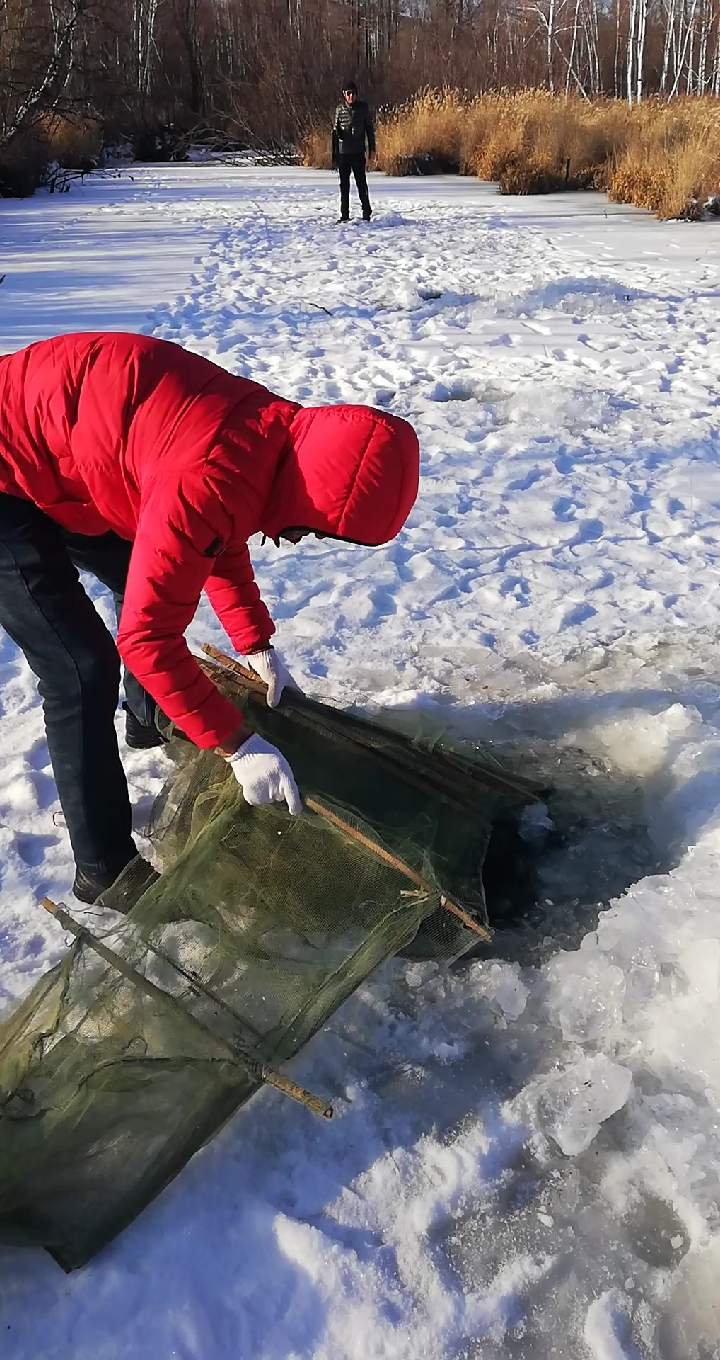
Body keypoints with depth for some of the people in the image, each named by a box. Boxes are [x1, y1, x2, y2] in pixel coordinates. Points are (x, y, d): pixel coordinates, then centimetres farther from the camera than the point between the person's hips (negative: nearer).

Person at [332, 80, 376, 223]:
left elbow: (369, 128, 8)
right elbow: (335, 130, 10)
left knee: (361, 182, -2)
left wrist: (372, 147, 4)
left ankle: (366, 212, 7)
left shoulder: (363, 107, 2)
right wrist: (334, 154, 7)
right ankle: (344, 215, 11)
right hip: (343, 151, 2)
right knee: (344, 184, 6)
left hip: (358, 152, -1)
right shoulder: (340, 109, 5)